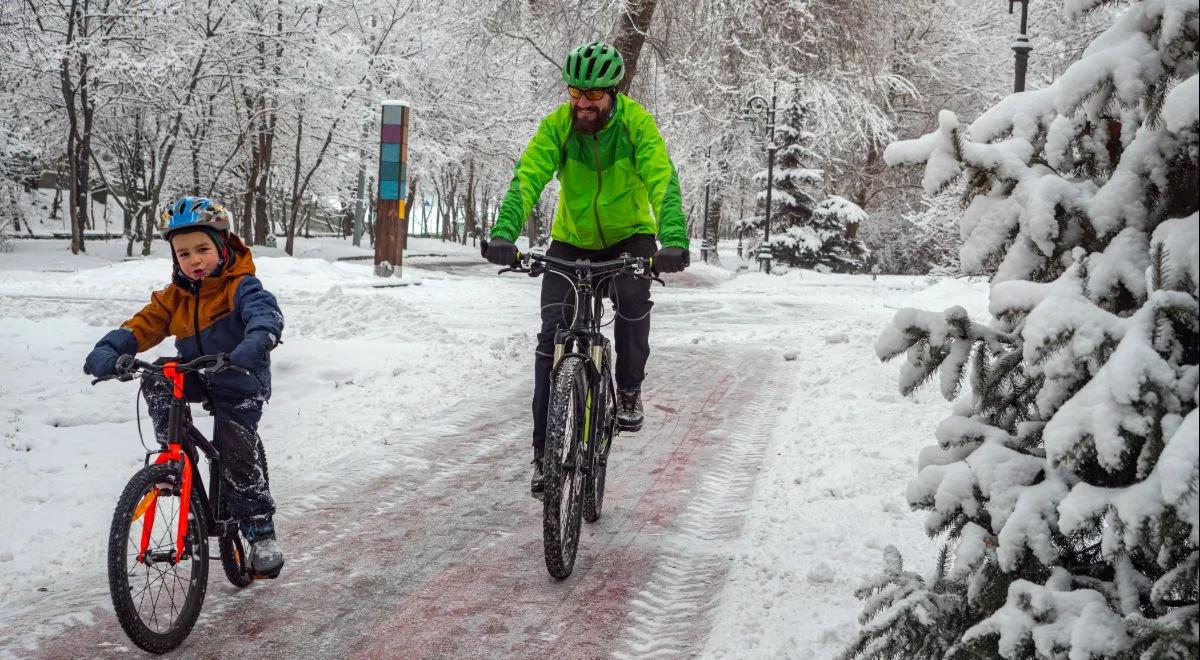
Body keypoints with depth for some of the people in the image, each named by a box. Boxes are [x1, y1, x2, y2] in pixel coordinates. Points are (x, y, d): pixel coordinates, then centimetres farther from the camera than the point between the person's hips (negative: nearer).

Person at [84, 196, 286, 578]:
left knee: (236, 452, -13)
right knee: (156, 384, -21)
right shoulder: (174, 296, 1)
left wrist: (254, 346, -59)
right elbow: (142, 326, -8)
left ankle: (262, 534, 1)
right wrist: (107, 353, -27)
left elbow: (265, 312, -36)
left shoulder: (239, 285, -17)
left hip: (239, 385, -5)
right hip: (196, 377, 5)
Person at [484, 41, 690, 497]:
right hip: (571, 240, 1)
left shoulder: (637, 123, -22)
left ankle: (629, 391, -4)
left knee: (633, 299, -32)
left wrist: (674, 242, -50)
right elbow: (526, 179, -29)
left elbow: (663, 182, -33)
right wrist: (503, 235, -47)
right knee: (552, 334, -12)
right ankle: (544, 450, -4)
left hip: (629, 236, -1)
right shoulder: (556, 125, -18)